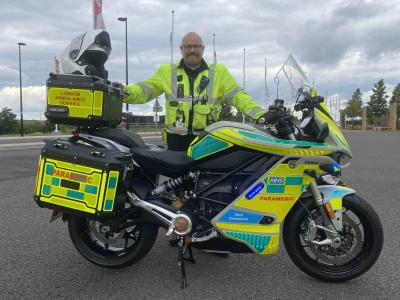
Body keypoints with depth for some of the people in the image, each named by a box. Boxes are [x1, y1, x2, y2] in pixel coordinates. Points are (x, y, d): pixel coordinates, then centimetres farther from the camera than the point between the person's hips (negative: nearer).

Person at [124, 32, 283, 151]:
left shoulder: (218, 72, 10)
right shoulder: (167, 71, 12)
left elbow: (237, 95, 2)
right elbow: (144, 90, 7)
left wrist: (260, 114, -11)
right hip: (176, 139, 1)